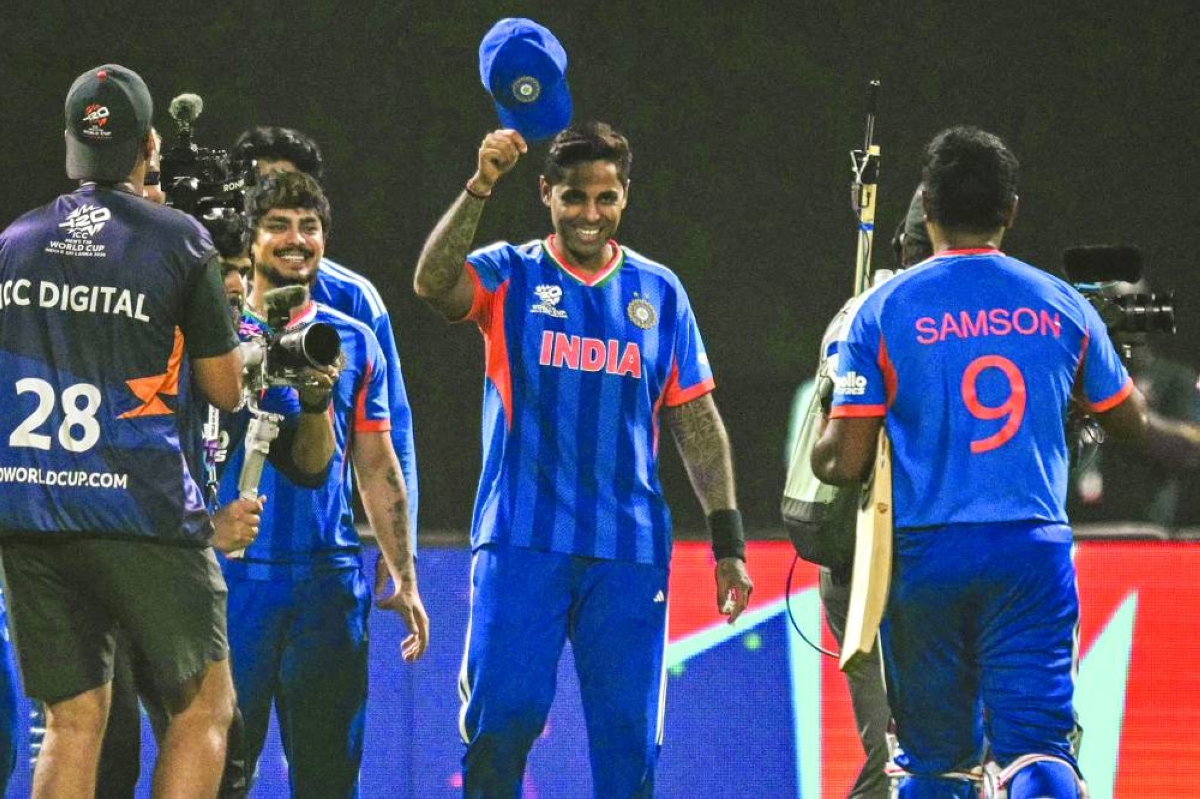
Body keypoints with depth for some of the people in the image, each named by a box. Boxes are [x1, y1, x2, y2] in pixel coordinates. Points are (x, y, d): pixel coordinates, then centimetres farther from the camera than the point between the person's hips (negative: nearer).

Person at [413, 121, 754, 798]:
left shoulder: (659, 291, 11)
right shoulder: (511, 276, 4)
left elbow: (698, 424, 13)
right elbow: (433, 284, -19)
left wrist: (728, 543, 8)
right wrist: (481, 186, -31)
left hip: (630, 549, 2)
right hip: (522, 539, -2)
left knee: (629, 733, 1)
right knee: (503, 718, -10)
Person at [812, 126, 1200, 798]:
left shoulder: (885, 310, -1)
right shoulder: (1061, 304, 5)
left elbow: (845, 463, -3)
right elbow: (1133, 425, 18)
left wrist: (818, 458, 19)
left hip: (923, 552, 0)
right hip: (1034, 552, 0)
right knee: (1039, 740, -5)